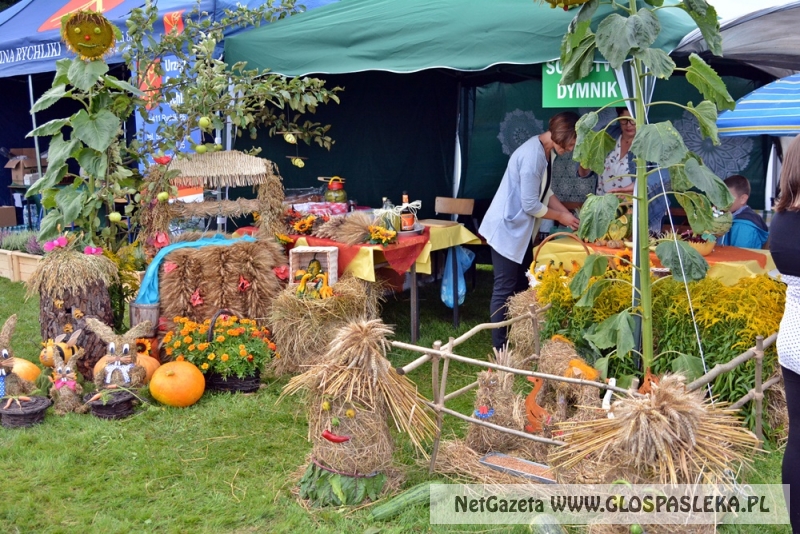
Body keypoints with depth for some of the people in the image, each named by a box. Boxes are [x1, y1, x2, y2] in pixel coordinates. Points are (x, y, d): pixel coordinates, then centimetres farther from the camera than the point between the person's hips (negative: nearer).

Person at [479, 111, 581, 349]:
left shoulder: (547, 151, 5)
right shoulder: (532, 155, -25)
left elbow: (545, 192, 13)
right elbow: (531, 205, -23)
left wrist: (567, 213, 2)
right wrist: (561, 217, -10)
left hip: (522, 230, 10)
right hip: (507, 229, -10)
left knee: (522, 287, 15)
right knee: (505, 290, -4)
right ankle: (499, 348, 4)